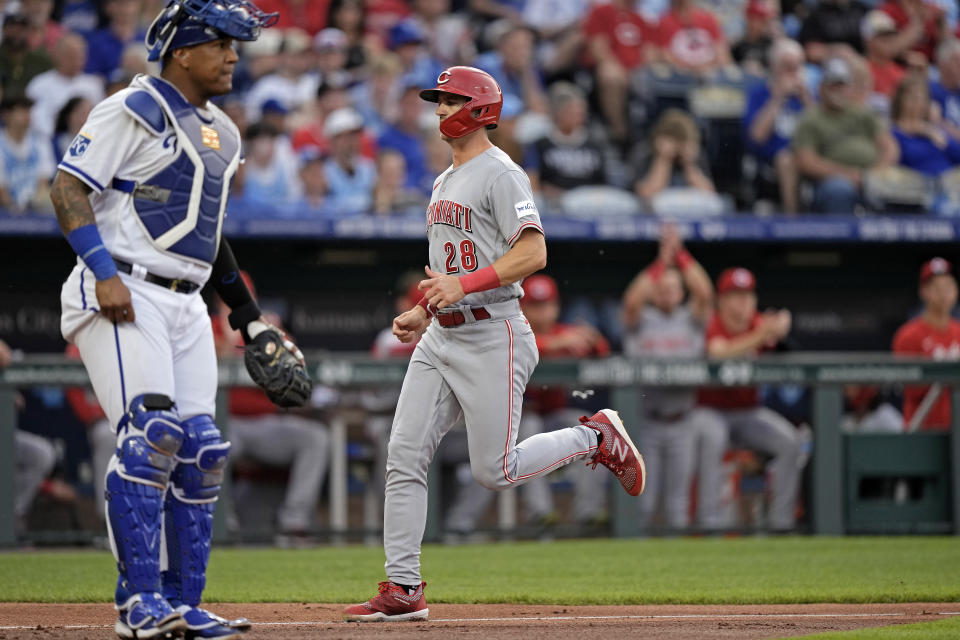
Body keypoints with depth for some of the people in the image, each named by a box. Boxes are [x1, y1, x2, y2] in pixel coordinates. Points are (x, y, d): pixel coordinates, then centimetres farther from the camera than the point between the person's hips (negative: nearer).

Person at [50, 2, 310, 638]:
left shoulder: (222, 133, 20)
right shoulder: (133, 110, -6)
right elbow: (69, 187, -12)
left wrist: (249, 316, 25)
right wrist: (103, 270, -23)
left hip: (185, 305, 8)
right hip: (121, 296, -8)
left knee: (200, 452, 3)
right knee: (151, 434, -19)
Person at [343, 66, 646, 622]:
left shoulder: (500, 174, -9)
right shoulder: (445, 182, 20)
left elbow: (533, 253, -20)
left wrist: (462, 286, -26)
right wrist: (421, 312, 14)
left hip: (492, 338, -8)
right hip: (441, 340, 9)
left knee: (495, 471, -7)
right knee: (405, 456, -2)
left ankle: (596, 437, 16)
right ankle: (403, 591, -1)